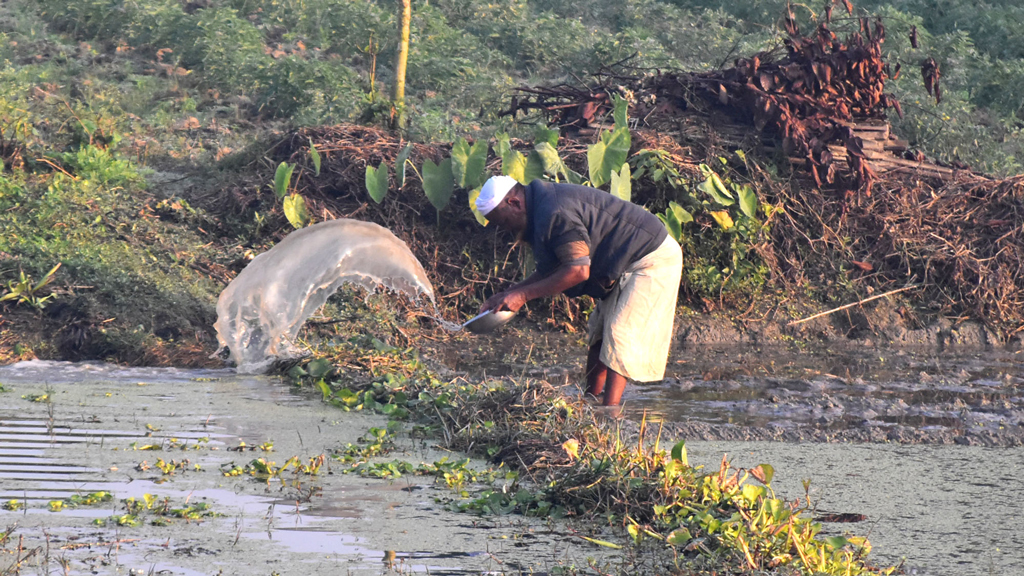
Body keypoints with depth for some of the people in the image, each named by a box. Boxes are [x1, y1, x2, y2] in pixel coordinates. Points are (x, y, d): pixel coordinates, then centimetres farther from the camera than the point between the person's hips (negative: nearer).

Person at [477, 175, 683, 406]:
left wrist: (524, 294, -24)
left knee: (620, 334, -16)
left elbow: (578, 270, -29)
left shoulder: (554, 213, -26)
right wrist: (506, 295, 9)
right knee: (598, 333, 12)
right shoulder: (542, 207, 8)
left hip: (653, 260, -11)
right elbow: (550, 272, 15)